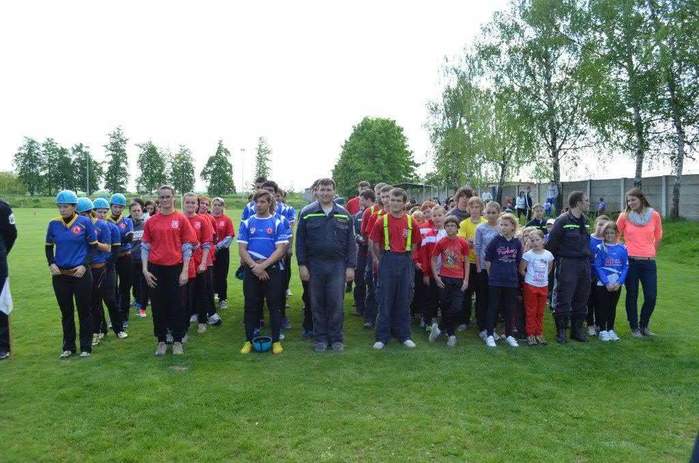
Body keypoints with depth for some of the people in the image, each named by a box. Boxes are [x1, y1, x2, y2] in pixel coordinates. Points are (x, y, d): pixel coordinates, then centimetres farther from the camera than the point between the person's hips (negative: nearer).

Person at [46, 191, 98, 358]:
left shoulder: (85, 222, -6)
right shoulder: (54, 224, 2)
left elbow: (93, 246, 0)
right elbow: (49, 247, 12)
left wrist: (84, 265, -10)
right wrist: (51, 264, -3)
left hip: (81, 274, -3)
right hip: (60, 275, 3)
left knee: (84, 310, 6)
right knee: (66, 312, 12)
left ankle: (86, 347, 18)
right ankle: (68, 347, 25)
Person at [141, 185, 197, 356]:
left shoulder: (181, 219, -1)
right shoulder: (151, 221, 5)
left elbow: (187, 246, -2)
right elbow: (145, 247, 7)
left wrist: (185, 271, -7)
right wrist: (145, 270, -2)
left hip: (176, 268, -2)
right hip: (155, 269, 2)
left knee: (177, 306, 4)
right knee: (158, 307, 9)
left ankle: (177, 341, 18)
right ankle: (161, 341, 22)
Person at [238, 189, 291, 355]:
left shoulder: (279, 222, -1)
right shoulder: (246, 223, 5)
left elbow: (281, 249, -8)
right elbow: (242, 249, 0)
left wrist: (263, 265, -15)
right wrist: (255, 266, -12)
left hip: (273, 269, -2)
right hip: (251, 270, 2)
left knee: (274, 305, 3)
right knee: (251, 305, 7)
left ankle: (276, 341, 14)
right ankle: (249, 340, 18)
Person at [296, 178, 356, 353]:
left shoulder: (344, 214, 6)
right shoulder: (307, 213, 2)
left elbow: (350, 242, 5)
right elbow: (300, 241, 2)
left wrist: (350, 266, -1)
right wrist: (302, 265, -5)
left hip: (337, 265, 0)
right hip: (314, 265, 0)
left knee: (336, 303, 3)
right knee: (317, 304, 8)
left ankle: (336, 339, 16)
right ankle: (320, 338, 20)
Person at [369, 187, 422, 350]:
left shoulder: (410, 221, 3)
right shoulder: (382, 221, -1)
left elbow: (414, 243, 12)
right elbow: (375, 242, 5)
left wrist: (407, 258, 8)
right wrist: (380, 260, 5)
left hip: (405, 261, 2)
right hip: (387, 259, -2)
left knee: (404, 300, 8)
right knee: (385, 300, 3)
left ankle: (404, 335, 19)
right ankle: (382, 337, 11)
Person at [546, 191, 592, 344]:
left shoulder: (584, 220, 11)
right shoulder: (562, 220, -12)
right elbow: (551, 243, -10)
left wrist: (587, 258, 12)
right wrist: (559, 260, -3)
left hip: (584, 264, 7)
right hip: (568, 264, -7)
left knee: (581, 299, 12)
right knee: (563, 299, -2)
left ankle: (577, 329, 24)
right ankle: (561, 331, 9)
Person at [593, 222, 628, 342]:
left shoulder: (622, 249, 2)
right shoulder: (600, 248, -4)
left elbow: (625, 267, 1)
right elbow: (597, 267, -8)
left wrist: (619, 282, -10)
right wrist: (606, 283, -14)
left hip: (617, 285, 2)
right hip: (602, 284, -2)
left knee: (612, 307, 12)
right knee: (602, 307, 3)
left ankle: (610, 329, 22)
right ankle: (602, 330, 11)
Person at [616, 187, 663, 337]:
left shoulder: (654, 215, 2)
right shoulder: (624, 216, -2)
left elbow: (658, 238, 14)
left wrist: (651, 253, 14)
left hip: (649, 262, 2)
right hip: (630, 261, -1)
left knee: (651, 296, 2)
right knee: (632, 295, 6)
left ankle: (644, 325, 24)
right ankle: (634, 327, 21)